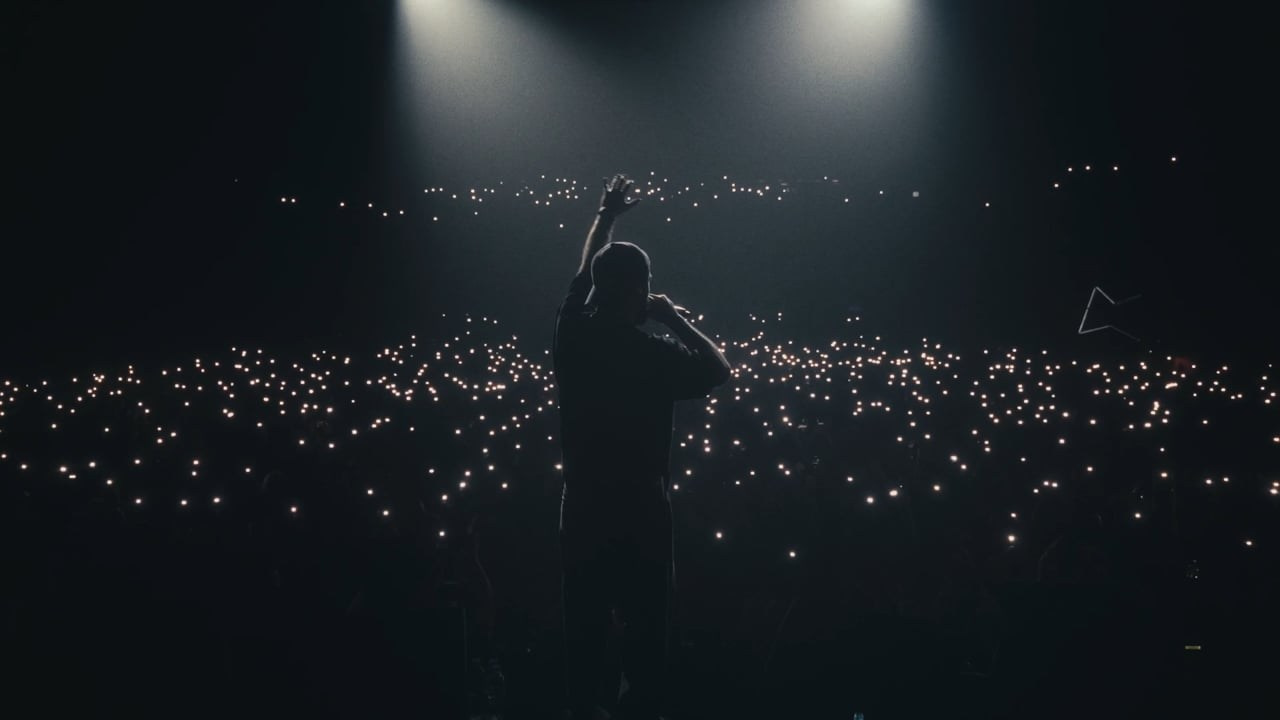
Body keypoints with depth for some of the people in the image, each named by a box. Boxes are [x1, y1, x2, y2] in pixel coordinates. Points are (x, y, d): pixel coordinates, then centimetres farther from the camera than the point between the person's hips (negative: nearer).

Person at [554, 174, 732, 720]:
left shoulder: (572, 335, -1)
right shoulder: (654, 355, -15)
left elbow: (585, 272, 17)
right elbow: (718, 369, 2)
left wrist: (605, 216, 30)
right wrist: (674, 318, 5)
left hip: (582, 515, 5)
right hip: (641, 519, -4)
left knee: (585, 634, 9)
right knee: (644, 635, 2)